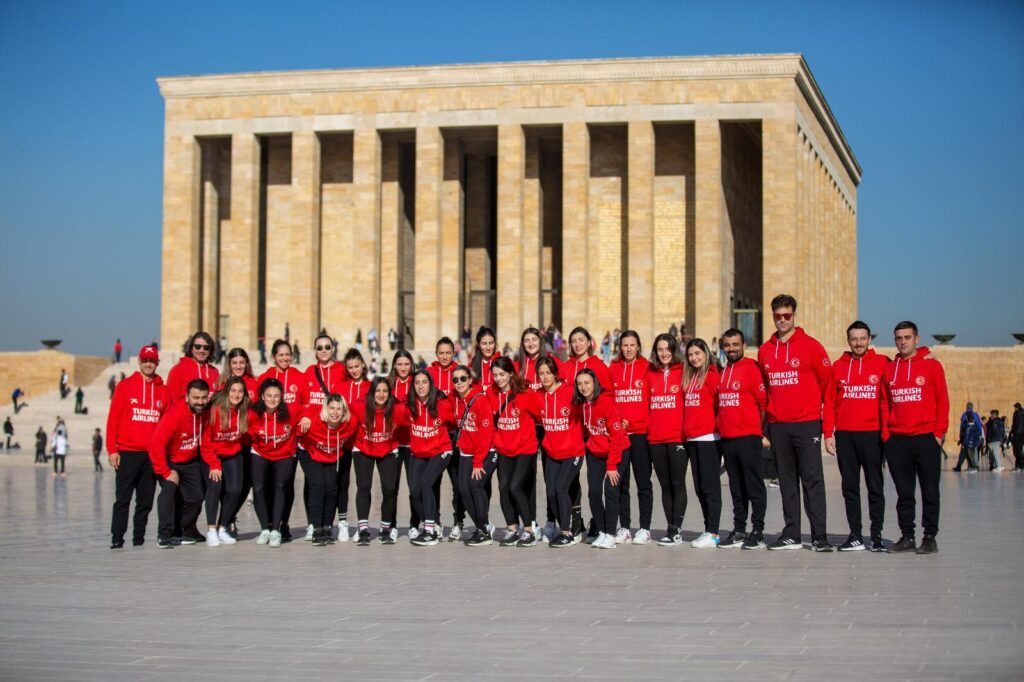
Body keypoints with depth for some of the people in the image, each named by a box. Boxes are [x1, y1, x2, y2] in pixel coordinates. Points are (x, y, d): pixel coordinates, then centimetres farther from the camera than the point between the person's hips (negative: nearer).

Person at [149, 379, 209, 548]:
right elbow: (156, 444, -32)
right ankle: (164, 536, -20)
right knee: (169, 489, -25)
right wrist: (166, 472, -28)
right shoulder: (175, 414, -32)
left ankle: (176, 533, 16)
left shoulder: (205, 412, -14)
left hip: (190, 462, 6)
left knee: (196, 498, 2)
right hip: (169, 461, -6)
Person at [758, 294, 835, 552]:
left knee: (812, 480, -5)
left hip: (807, 424, -4)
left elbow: (828, 385, -3)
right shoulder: (765, 350, 10)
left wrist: (827, 424, -7)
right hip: (778, 426, 4)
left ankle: (819, 537, -3)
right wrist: (765, 423, 11)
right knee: (787, 481, 9)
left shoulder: (810, 346, -3)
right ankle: (791, 535, 15)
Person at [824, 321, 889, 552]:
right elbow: (830, 402, 8)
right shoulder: (838, 366, 8)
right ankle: (855, 535, 10)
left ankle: (877, 535, 6)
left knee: (875, 486, 2)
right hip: (844, 435, 3)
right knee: (849, 486, 5)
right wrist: (828, 434, 2)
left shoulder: (882, 364, 1)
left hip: (872, 434, -2)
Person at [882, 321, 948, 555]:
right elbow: (885, 403, 12)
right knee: (904, 493, 6)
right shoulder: (889, 368, 10)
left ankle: (930, 537, 6)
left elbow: (942, 401, 0)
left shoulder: (931, 365, 2)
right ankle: (907, 536, 12)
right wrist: (885, 432, 3)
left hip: (926, 438, -3)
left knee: (929, 491, 1)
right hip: (896, 440, 3)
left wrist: (939, 432, -6)